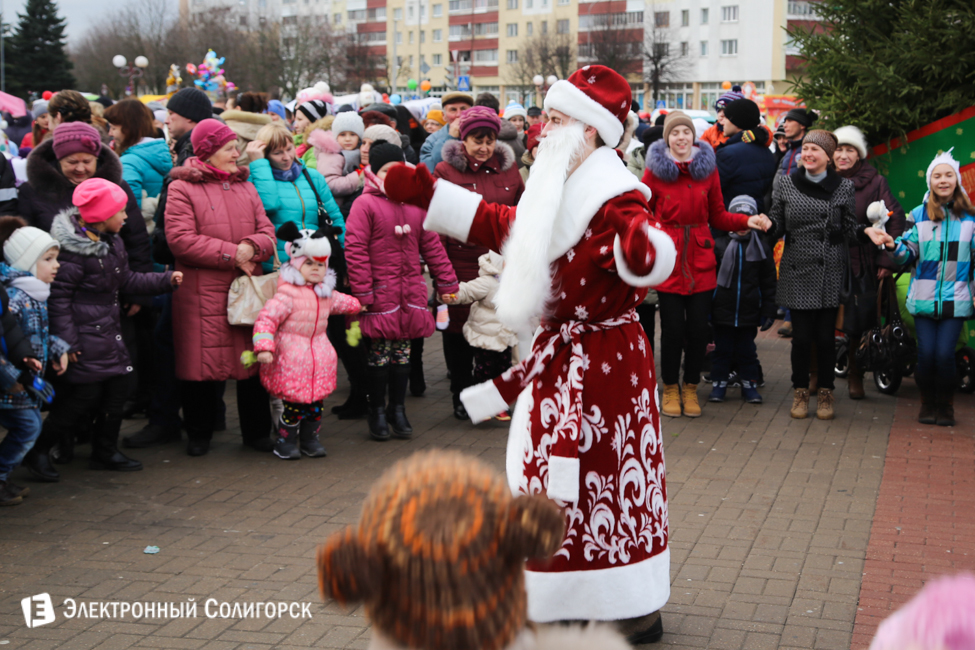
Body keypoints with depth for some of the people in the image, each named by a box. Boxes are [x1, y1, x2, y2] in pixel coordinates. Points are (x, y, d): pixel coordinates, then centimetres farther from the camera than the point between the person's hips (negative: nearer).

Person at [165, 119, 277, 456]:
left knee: (253, 359, 7)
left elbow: (267, 233, 10)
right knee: (201, 363, 1)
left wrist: (251, 247, -13)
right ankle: (199, 434, 18)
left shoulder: (246, 188, 16)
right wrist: (231, 254, -13)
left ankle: (257, 431, 20)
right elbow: (181, 239, -13)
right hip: (201, 293, -4)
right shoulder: (183, 189, -2)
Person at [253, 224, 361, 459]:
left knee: (315, 402, 9)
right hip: (291, 358, -7)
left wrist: (357, 305, 47)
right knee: (293, 403, -7)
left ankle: (310, 439, 24)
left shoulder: (326, 293, 9)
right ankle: (285, 440, 9)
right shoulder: (287, 294, -17)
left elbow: (339, 302, 32)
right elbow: (266, 318, -22)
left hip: (319, 358, 7)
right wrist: (264, 347, -30)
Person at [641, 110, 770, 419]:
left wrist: (747, 221, -4)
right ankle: (670, 388, 19)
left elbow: (718, 216, 11)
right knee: (673, 328, -2)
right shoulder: (655, 171, -1)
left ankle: (691, 387, 21)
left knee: (698, 328, 2)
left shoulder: (708, 168, 6)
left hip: (700, 260, 2)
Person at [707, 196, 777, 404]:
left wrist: (768, 311, 3)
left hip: (749, 312, 1)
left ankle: (749, 384, 20)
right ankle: (718, 383, 17)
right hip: (722, 309, -1)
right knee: (722, 348, 7)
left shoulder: (761, 247, 3)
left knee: (747, 350, 10)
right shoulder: (719, 244, -3)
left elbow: (769, 282, 6)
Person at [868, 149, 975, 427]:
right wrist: (892, 245, -16)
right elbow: (909, 253, 4)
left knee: (945, 354, -9)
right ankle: (927, 403, 18)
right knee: (926, 353, -5)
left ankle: (945, 406, 13)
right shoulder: (919, 214, 6)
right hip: (924, 297, 1)